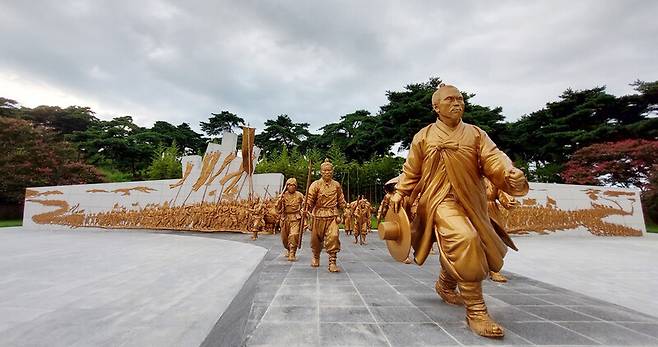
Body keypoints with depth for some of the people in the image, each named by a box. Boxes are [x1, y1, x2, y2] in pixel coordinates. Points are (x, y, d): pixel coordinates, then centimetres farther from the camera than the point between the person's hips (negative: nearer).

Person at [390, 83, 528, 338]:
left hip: (472, 202, 4)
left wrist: (511, 174, -26)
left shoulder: (476, 134, 9)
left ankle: (445, 286, 47)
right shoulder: (423, 137, 5)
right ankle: (476, 312, -13)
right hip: (441, 200, -4)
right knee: (464, 241, -28)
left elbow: (494, 159, -6)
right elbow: (411, 171, 9)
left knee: (456, 253, 13)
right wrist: (399, 193, -2)